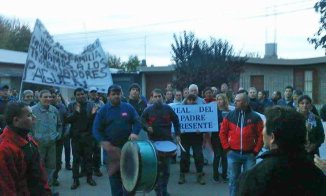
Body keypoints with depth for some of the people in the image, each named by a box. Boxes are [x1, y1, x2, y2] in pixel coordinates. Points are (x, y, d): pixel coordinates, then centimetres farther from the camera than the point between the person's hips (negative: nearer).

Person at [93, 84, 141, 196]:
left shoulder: (128, 107, 3)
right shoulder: (103, 110, -1)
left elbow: (137, 121, 3)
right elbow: (96, 129, -4)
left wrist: (135, 133, -17)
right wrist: (103, 141, -20)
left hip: (128, 146, 1)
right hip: (111, 148, -1)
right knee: (114, 174, 8)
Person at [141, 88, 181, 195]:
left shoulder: (168, 109, 3)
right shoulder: (148, 110, 0)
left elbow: (176, 121, 11)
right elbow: (142, 121, 7)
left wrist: (177, 134, 5)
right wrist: (147, 127, -14)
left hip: (167, 141, 2)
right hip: (154, 142, -1)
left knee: (166, 167, 8)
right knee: (157, 167, 0)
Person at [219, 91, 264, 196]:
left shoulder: (255, 117, -3)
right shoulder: (230, 115, 1)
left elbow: (261, 135, 0)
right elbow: (222, 133, 5)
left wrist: (256, 151, -4)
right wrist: (227, 148, 0)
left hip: (249, 154, -1)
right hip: (233, 154, 1)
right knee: (233, 179, 9)